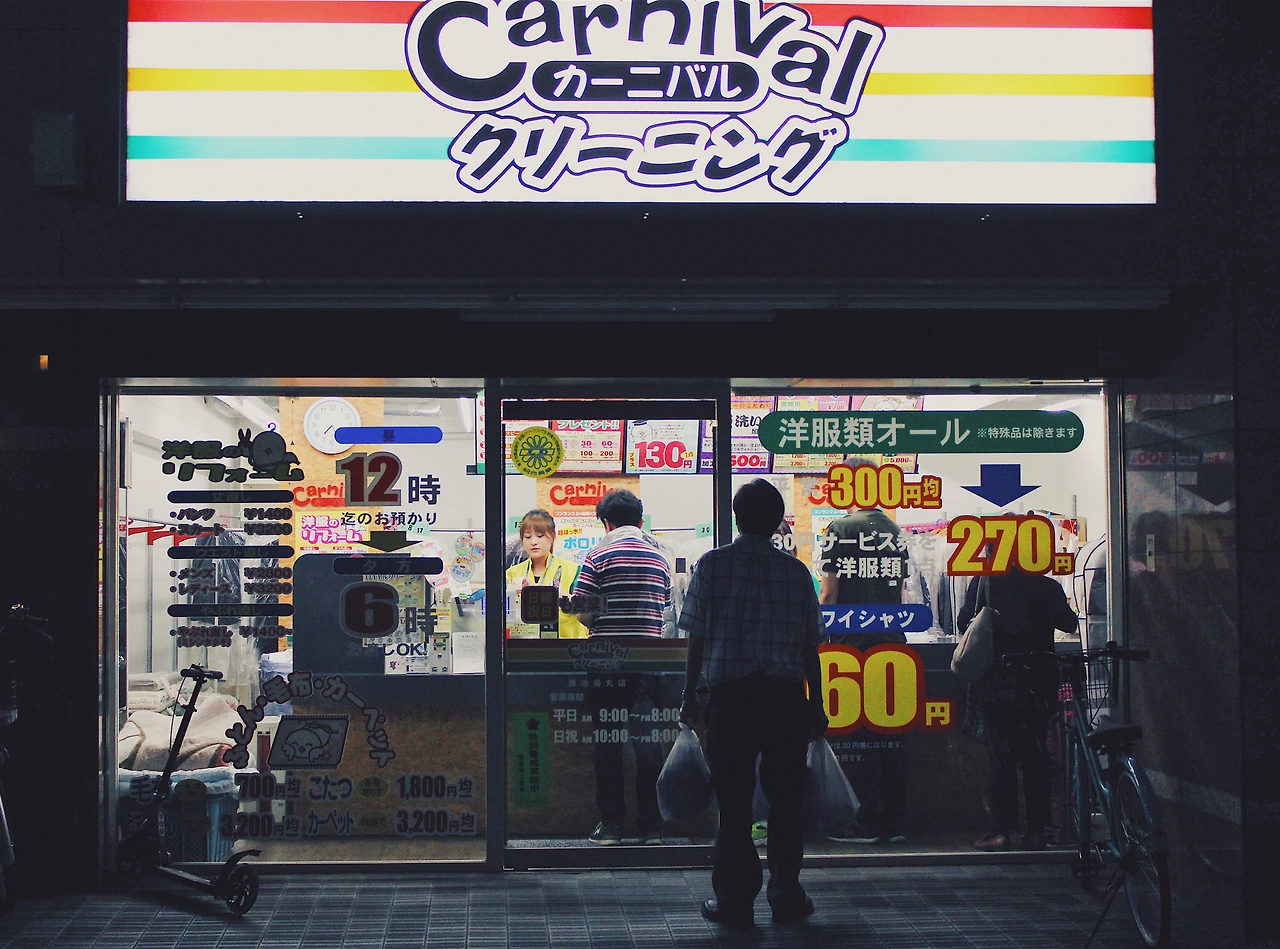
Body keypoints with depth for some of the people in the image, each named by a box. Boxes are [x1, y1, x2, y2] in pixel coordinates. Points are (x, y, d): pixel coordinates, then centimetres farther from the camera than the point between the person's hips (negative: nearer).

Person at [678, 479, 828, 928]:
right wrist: (816, 704, 13)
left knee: (733, 799, 4)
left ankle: (734, 899, 6)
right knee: (784, 797, 9)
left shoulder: (712, 564, 0)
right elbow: (810, 646, 6)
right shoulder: (796, 571, 4)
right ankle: (786, 895, 14)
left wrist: (689, 695, 7)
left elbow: (697, 637, -1)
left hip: (730, 693, -1)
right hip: (787, 695, 1)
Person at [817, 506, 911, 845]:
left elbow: (829, 592, -9)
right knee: (893, 729, 7)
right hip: (893, 639, 5)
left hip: (853, 640, -5)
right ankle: (895, 822, 10)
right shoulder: (897, 531, 10)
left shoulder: (840, 528, -7)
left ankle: (865, 822, 0)